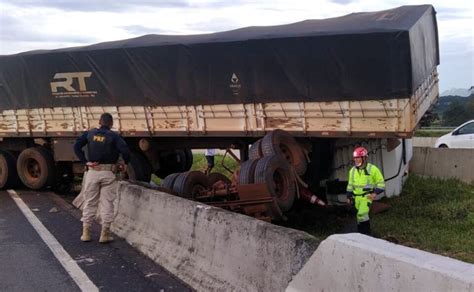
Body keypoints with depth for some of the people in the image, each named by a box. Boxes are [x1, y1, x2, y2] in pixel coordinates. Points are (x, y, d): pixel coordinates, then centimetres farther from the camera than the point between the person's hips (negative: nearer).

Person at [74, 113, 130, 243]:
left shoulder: (90, 133, 6)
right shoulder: (114, 136, -4)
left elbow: (76, 146, -1)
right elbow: (125, 150, -17)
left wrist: (85, 162, -1)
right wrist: (125, 164, 0)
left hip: (93, 171, 3)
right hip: (108, 173, -3)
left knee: (89, 203, 12)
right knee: (107, 203, 4)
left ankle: (86, 233, 14)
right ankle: (105, 235, 6)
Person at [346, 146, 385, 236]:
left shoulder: (372, 169, -8)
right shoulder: (353, 170, 8)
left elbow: (381, 182, -3)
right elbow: (350, 184, 19)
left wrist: (375, 193, -15)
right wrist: (349, 196, 15)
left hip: (367, 196, -5)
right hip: (356, 197, 5)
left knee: (362, 214, -18)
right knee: (363, 215, 11)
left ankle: (361, 234, -9)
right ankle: (367, 233, 22)